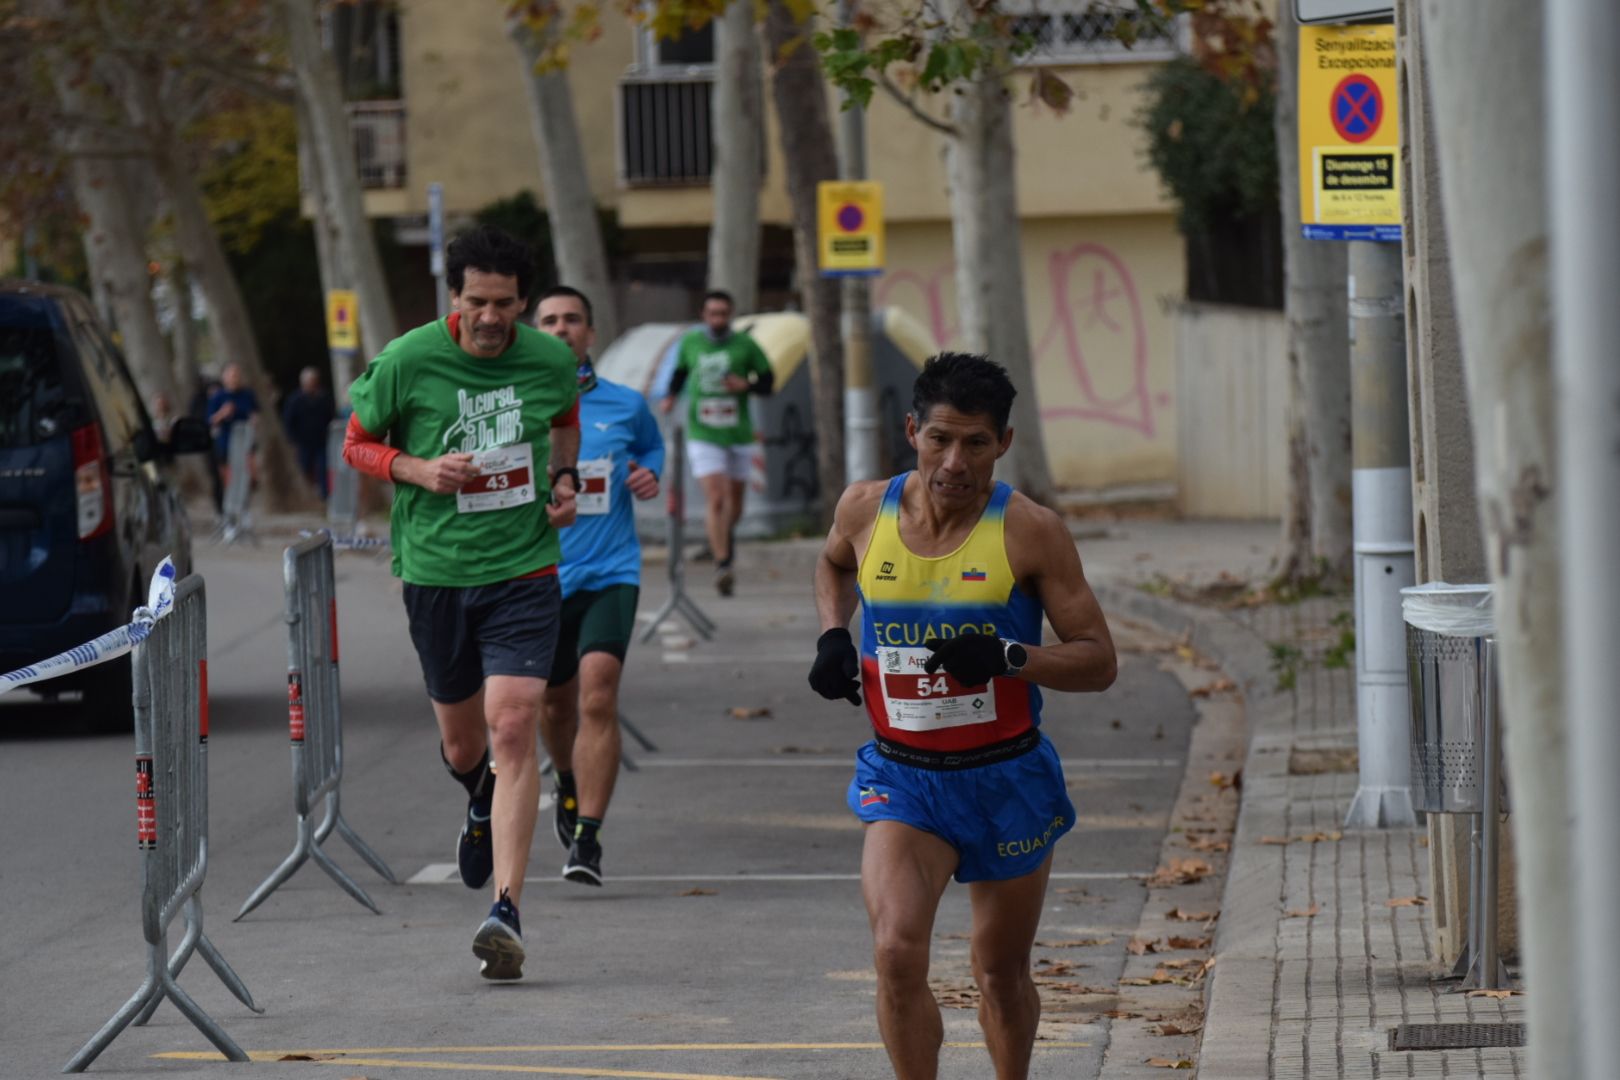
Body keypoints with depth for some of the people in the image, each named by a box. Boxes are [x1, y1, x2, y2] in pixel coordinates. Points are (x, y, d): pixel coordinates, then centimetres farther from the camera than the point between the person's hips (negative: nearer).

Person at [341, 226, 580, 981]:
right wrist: (418, 471, -14)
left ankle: (507, 912, -18)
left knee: (513, 727, -16)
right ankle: (483, 805, 53)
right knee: (461, 742, 13)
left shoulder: (550, 360, -2)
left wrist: (564, 479, 4)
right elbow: (356, 444, 4)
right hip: (435, 572, 1)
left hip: (523, 571, -1)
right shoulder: (408, 361, -9)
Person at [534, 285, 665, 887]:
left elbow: (653, 446, 24)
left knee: (597, 697, -18)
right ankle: (568, 786, 49)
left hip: (610, 573, -1)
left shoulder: (626, 406, 4)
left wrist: (651, 476, 2)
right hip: (539, 577, 1)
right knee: (556, 703, 15)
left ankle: (587, 839, -19)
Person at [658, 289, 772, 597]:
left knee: (734, 500, 15)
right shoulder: (691, 343, 2)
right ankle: (722, 565, -18)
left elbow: (767, 380, 4)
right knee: (715, 499, -16)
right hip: (703, 436, -1)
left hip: (738, 435, 1)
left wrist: (747, 385, -15)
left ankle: (725, 537, 48)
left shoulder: (745, 345, -3)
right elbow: (681, 369, 21)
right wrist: (671, 396, 5)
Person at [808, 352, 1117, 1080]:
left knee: (1002, 974, 14)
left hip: (1008, 780, -1)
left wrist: (1008, 658, -26)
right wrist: (832, 637, 4)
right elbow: (833, 563, 23)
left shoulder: (1030, 533, -11)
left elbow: (1098, 661, -9)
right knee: (896, 953, -21)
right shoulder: (866, 510, -3)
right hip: (903, 779, 1)